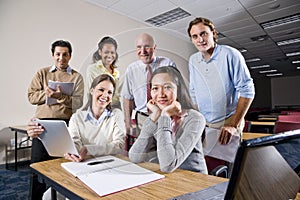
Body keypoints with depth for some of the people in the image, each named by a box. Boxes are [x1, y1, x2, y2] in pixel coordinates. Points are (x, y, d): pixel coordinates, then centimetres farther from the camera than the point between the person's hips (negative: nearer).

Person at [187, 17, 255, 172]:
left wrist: (234, 125, -16)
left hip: (227, 123, -4)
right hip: (203, 125, 4)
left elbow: (247, 91, -12)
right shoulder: (193, 60, 5)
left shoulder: (230, 54, -10)